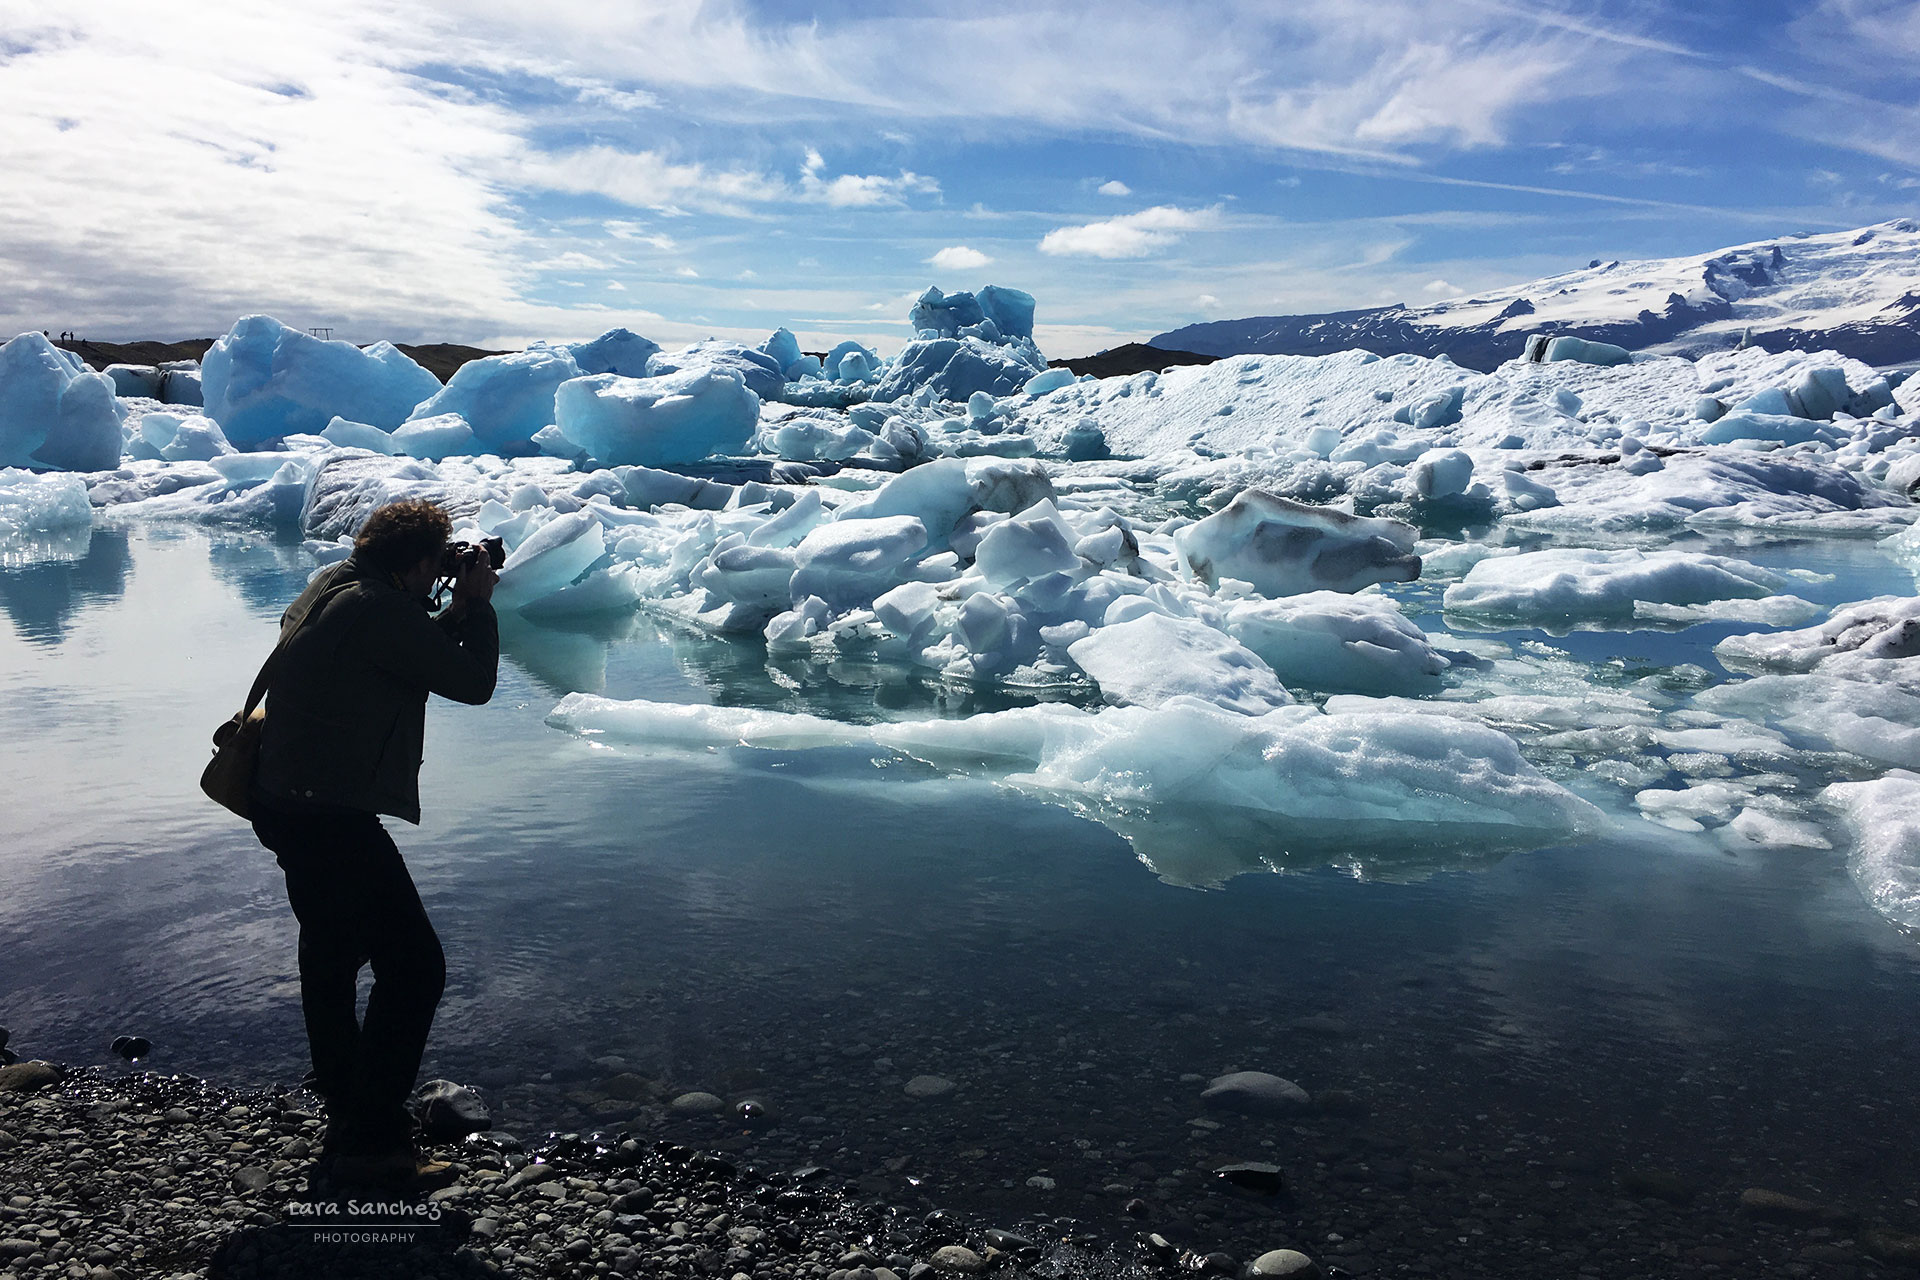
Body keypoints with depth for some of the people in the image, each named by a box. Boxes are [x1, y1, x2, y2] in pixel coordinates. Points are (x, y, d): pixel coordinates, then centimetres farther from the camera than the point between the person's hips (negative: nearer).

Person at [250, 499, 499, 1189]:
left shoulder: (329, 586, 13)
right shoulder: (379, 610, -18)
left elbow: (412, 655, 23)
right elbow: (473, 683, -13)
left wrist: (454, 612, 13)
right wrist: (478, 605, -1)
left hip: (285, 802, 11)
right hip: (332, 816, -11)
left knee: (332, 957, 21)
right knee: (413, 963, -5)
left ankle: (345, 1125, 35)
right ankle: (374, 1143, 0)